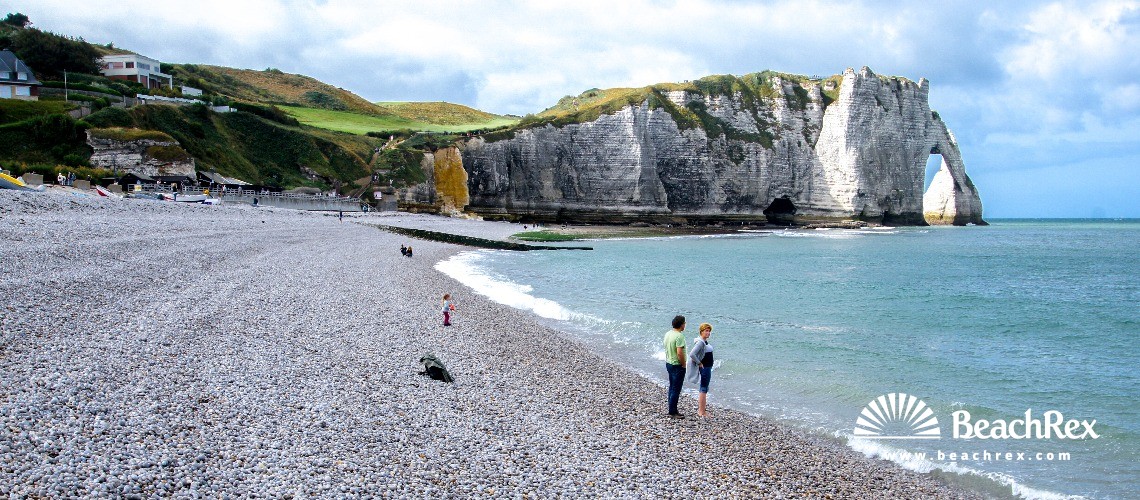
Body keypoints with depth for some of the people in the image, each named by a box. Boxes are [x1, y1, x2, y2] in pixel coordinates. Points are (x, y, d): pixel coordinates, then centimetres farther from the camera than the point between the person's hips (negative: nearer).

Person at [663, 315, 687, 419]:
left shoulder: (668, 334, 5)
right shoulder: (679, 336, -22)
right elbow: (679, 353, -27)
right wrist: (683, 364, -14)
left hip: (669, 363, 9)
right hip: (677, 366, -9)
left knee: (672, 388, 16)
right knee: (676, 390, -1)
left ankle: (672, 410, 23)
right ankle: (672, 412, 4)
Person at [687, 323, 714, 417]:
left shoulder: (705, 341, 10)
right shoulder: (700, 342, -20)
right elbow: (692, 354, -30)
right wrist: (699, 363, -20)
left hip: (707, 368, 10)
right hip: (704, 368, -10)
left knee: (703, 390, 16)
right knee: (703, 390, -5)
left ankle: (700, 409, 25)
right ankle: (702, 412, 1)